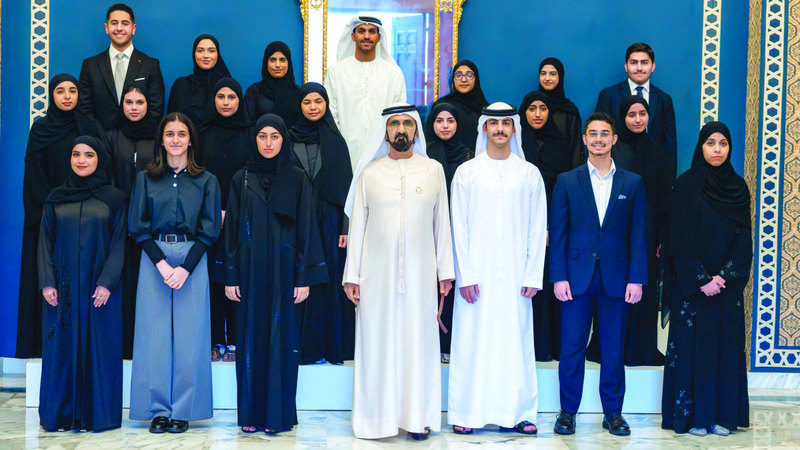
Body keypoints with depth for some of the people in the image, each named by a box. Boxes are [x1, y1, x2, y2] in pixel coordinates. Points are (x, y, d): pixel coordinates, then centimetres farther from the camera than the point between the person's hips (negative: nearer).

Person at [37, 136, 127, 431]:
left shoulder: (114, 199, 3)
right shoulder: (56, 198, 9)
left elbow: (119, 243, -1)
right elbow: (45, 241, 7)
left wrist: (107, 282, -12)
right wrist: (47, 282, -4)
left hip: (99, 286, -2)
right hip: (63, 287, 2)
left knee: (99, 346, 0)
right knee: (61, 346, 3)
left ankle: (97, 413, 8)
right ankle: (60, 414, 11)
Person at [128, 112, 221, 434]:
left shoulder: (206, 181, 7)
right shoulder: (146, 179, 9)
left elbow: (210, 229, 2)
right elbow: (137, 227, 3)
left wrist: (185, 268, -10)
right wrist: (162, 263, -10)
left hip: (192, 259, -1)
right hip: (153, 259, 1)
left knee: (188, 335, -2)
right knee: (154, 333, 0)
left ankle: (182, 411, 6)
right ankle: (158, 410, 8)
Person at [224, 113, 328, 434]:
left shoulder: (297, 180, 3)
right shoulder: (241, 179, 6)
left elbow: (306, 228, 1)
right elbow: (231, 229, 6)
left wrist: (305, 277, -6)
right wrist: (231, 277, 0)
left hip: (284, 269, -1)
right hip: (250, 270, 1)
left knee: (282, 339, 1)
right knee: (251, 338, 3)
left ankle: (278, 413, 8)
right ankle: (251, 413, 10)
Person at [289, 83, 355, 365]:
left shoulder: (335, 141, 7)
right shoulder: (290, 140, 6)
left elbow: (345, 185, 4)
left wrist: (346, 227, -4)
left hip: (329, 220, 0)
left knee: (330, 280, 1)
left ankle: (331, 346, 9)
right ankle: (304, 346, 6)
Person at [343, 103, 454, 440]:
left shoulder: (434, 170, 7)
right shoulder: (369, 172, 7)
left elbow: (442, 222, 7)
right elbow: (357, 225, 6)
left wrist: (445, 270, 2)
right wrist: (351, 275, 1)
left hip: (419, 272, 0)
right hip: (377, 272, 0)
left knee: (418, 339, 2)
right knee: (377, 340, 1)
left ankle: (418, 416, 11)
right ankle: (378, 416, 10)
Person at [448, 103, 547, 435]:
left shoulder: (529, 174, 8)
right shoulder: (467, 172, 6)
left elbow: (538, 228, 6)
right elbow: (459, 226, 2)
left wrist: (533, 276, -2)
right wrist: (465, 275, -6)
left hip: (515, 274, 1)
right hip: (477, 273, -1)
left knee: (515, 341, 1)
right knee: (472, 341, 0)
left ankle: (517, 412, 9)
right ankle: (467, 413, 7)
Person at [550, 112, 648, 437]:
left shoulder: (633, 183, 7)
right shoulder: (567, 181, 5)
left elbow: (639, 235, 5)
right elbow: (558, 233, 2)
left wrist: (636, 279, -3)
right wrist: (558, 277, -6)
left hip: (616, 278, 1)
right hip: (577, 276, -1)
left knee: (614, 349, 7)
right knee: (572, 347, 3)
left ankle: (613, 412, 18)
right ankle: (568, 412, 13)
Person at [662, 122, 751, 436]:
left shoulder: (738, 188, 8)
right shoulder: (686, 185, -3)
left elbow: (743, 239, 3)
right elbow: (680, 239, -7)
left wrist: (724, 275, -11)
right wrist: (700, 280, -14)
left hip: (727, 284, 4)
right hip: (691, 284, -3)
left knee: (726, 344, 3)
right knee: (692, 344, -2)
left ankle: (721, 414, 10)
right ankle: (692, 415, 4)